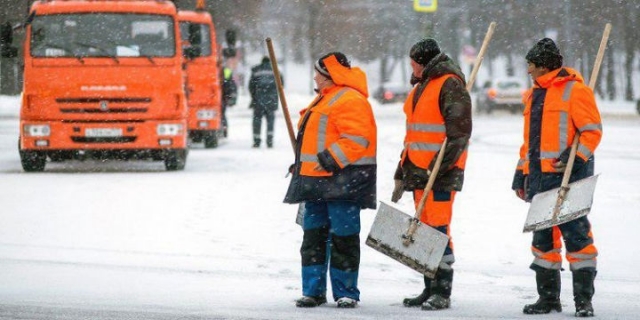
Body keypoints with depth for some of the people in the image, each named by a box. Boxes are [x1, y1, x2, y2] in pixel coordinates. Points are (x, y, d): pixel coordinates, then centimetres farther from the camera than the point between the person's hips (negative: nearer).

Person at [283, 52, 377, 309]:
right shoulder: (324, 99, 22)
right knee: (314, 234, 10)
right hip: (317, 180, 10)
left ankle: (346, 293, 1)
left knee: (343, 237, -5)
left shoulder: (350, 100, -12)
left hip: (341, 180, -10)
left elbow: (357, 138, -22)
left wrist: (333, 158, -26)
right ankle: (313, 291, 15)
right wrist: (302, 164, 25)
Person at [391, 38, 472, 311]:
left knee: (438, 229, -11)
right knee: (425, 230, 11)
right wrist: (402, 174, 25)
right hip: (418, 171, 9)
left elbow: (460, 132, -17)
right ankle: (430, 290, 16)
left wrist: (440, 165, -22)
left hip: (440, 173, -9)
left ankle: (442, 293, -9)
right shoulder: (420, 88, 22)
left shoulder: (450, 85, -9)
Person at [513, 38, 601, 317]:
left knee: (575, 234, -10)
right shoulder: (534, 96, 21)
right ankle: (548, 297, 17)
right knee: (543, 238, 10)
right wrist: (521, 173, 23)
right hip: (539, 177, 8)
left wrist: (576, 157, -22)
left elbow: (592, 130, -9)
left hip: (568, 176, -8)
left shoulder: (574, 90, -5)